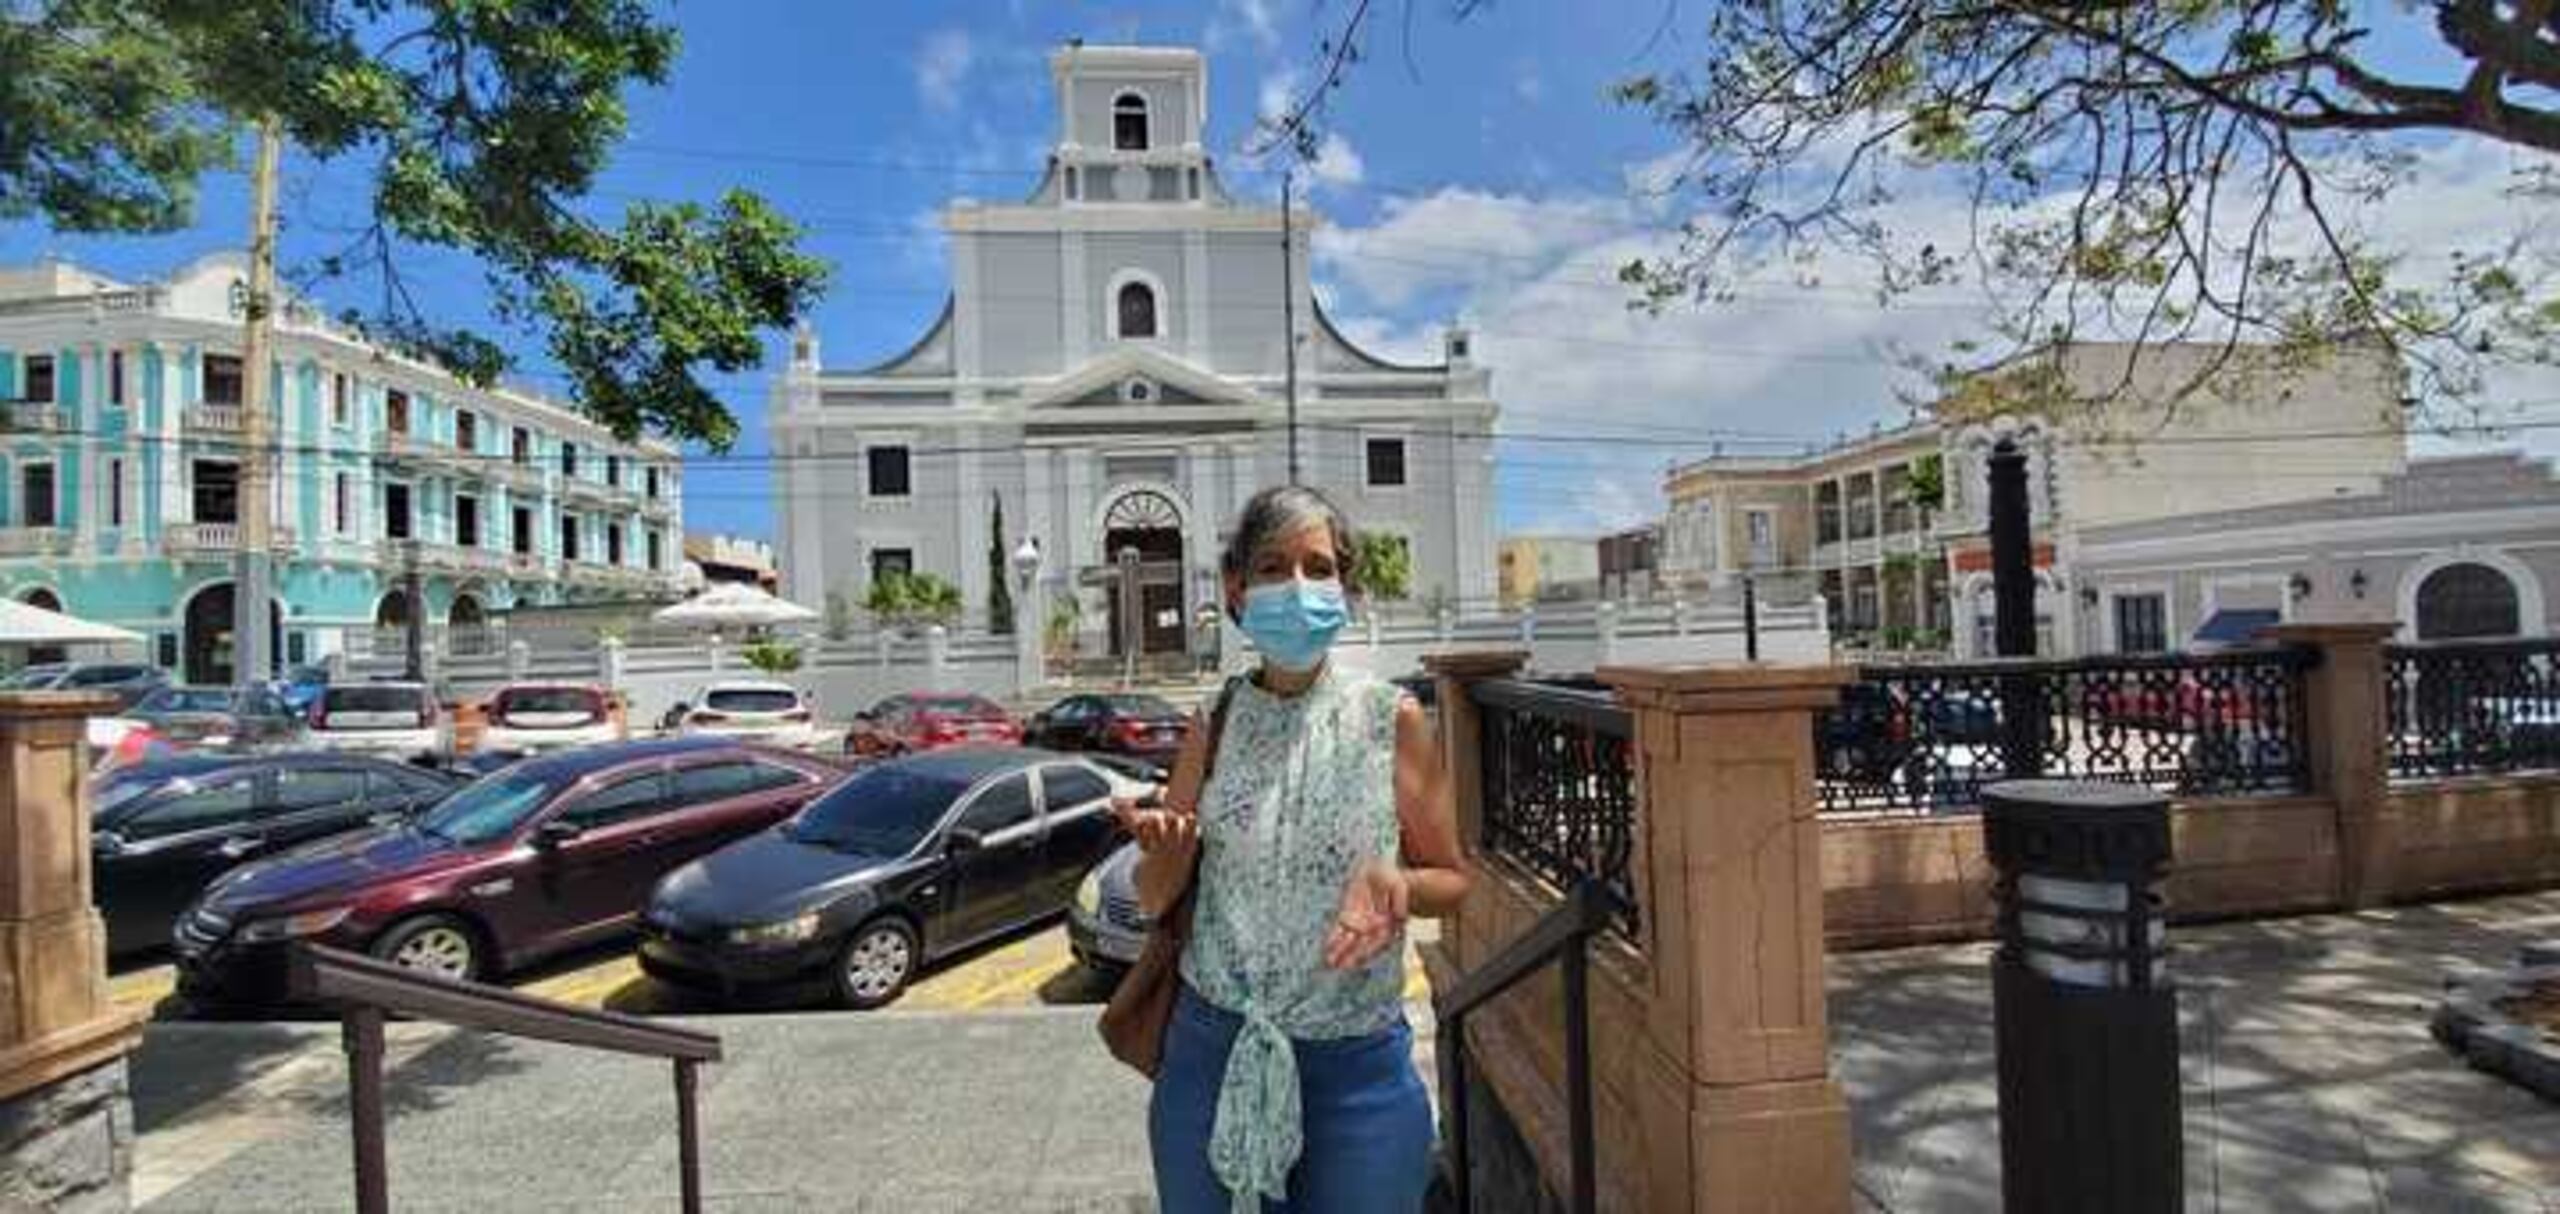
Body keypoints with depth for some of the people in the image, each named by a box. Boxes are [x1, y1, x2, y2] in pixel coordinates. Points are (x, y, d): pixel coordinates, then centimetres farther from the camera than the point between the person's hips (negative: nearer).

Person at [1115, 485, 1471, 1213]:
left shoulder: (1392, 718, -7)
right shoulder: (1214, 723, -1)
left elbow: (1453, 881, 2)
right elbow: (1154, 900, 5)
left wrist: (1399, 885, -20)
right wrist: (1164, 847, -17)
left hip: (1357, 1064, -1)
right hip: (1213, 1049, 2)